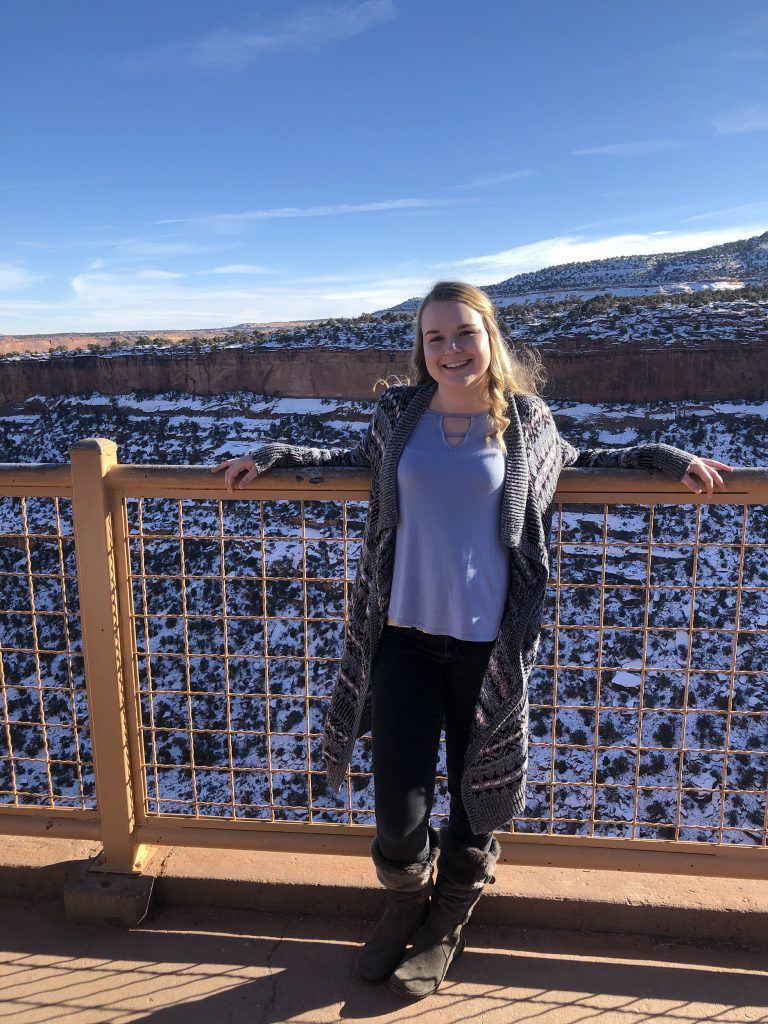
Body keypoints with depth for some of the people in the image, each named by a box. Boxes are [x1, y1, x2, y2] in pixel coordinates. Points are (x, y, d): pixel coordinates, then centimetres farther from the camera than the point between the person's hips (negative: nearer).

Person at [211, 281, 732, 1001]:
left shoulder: (526, 420, 1)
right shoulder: (398, 412, 3)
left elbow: (572, 461, 21)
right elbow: (360, 460, 21)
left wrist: (663, 458, 12)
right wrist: (273, 457, 13)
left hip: (487, 644, 0)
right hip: (403, 638, 1)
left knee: (476, 804, 14)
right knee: (398, 813, 1)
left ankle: (445, 930, 44)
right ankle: (405, 909, 39)